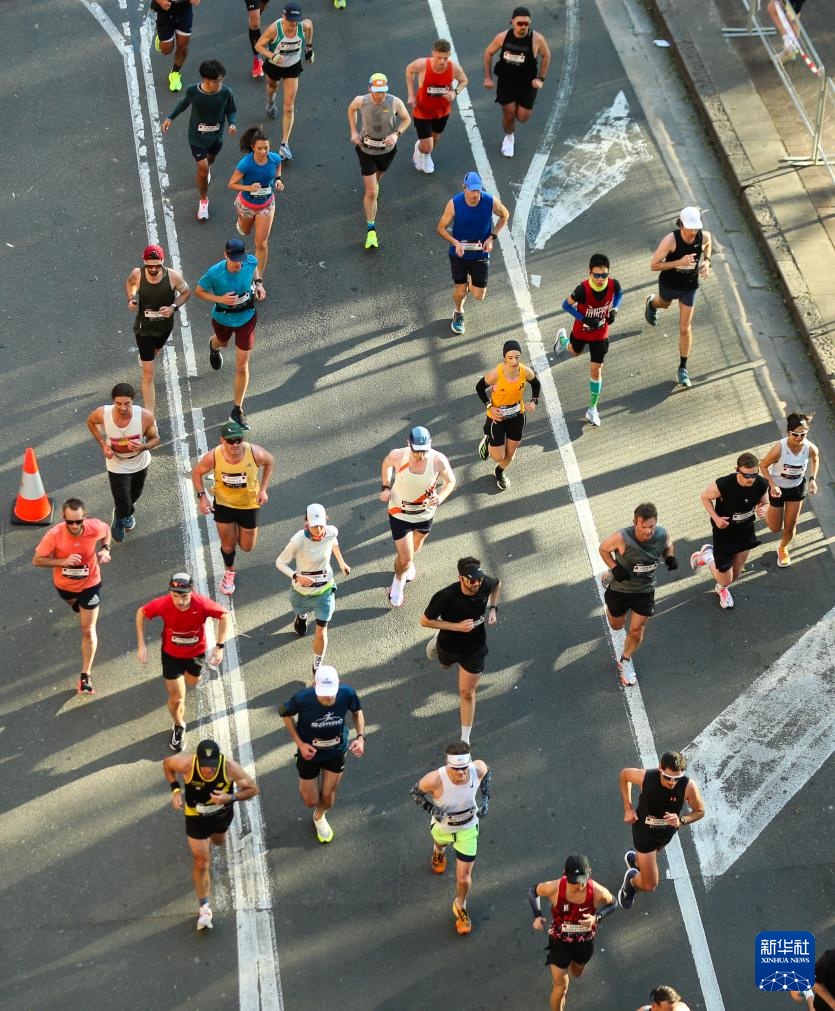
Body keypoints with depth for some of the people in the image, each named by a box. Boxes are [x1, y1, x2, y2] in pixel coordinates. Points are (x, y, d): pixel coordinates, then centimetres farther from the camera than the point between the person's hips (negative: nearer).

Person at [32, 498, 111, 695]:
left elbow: (107, 530, -2)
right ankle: (78, 603, 75)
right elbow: (37, 561, -24)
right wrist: (63, 561, -36)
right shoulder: (54, 535, -34)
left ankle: (86, 675, 10)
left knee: (88, 631, -1)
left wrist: (105, 549, -18)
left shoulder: (95, 528, -29)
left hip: (90, 584, -1)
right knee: (72, 602, 36)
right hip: (64, 585, 1)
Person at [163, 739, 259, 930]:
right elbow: (167, 763, -12)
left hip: (223, 813, 2)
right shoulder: (187, 764, -36)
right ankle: (204, 907, 17)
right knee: (201, 863, 0)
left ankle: (210, 837, 72)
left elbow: (252, 789, -21)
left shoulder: (230, 767, -35)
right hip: (196, 816, -2)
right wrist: (175, 789, -22)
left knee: (219, 841, 34)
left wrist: (230, 798, -38)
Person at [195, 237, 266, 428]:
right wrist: (220, 299, -31)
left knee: (242, 366, 0)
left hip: (246, 319, 1)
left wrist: (258, 283, -9)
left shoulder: (251, 262, -24)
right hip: (223, 318, -1)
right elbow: (199, 291, -16)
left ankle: (237, 410, 15)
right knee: (223, 342, 35)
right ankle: (214, 346, 77)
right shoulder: (215, 273, -32)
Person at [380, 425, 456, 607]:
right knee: (405, 558, -1)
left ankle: (408, 563, 66)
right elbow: (386, 464, -1)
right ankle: (398, 582, 32)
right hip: (400, 514, -2)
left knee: (416, 545, 31)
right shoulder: (397, 456, -28)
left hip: (425, 512, 2)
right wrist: (385, 487, -7)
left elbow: (450, 481, -8)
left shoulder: (439, 460, -28)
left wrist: (440, 498, -26)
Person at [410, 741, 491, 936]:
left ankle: (460, 907, 37)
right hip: (443, 826, 0)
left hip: (468, 828, 0)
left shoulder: (479, 768, -33)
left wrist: (486, 800, -15)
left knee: (464, 878, 5)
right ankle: (439, 852, 76)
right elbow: (415, 792, -19)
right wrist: (433, 810, -32)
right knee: (440, 842, 36)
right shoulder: (435, 779, -41)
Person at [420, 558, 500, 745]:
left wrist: (493, 608, -12)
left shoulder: (485, 584, -25)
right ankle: (438, 638, 68)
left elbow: (497, 584, 3)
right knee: (445, 666, 35)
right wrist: (457, 626, -32)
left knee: (467, 693, 5)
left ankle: (465, 739, 19)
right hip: (448, 644, -1)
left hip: (474, 648, 1)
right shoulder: (446, 596, -36)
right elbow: (425, 621, -26)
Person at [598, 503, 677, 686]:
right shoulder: (622, 538, -34)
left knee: (637, 630, 3)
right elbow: (603, 548, -14)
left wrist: (671, 557, -18)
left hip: (645, 590, 1)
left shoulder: (662, 534, -23)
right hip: (620, 587, -1)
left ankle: (625, 661, 32)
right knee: (616, 626, 23)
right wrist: (614, 568, -27)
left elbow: (668, 545, 3)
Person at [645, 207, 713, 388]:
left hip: (690, 287, 1)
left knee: (685, 328, 3)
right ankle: (652, 303, 73)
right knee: (664, 304, 33)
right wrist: (679, 262, -39)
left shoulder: (704, 237, -22)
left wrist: (707, 261, -12)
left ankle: (682, 369, 17)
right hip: (669, 284, -1)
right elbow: (654, 265, -28)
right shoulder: (670, 240, -32)